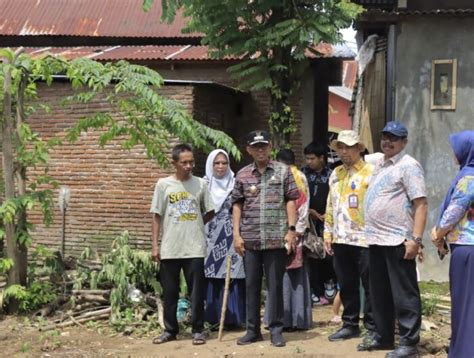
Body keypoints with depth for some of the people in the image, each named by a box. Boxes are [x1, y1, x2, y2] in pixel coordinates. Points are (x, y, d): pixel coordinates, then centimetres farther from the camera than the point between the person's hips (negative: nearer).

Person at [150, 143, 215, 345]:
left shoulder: (200, 184, 2)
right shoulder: (163, 184, 1)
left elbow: (210, 212, 12)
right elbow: (157, 217, 2)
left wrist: (194, 225, 7)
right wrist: (155, 245, -2)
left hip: (195, 248, 0)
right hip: (169, 248, 0)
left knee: (197, 292, 4)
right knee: (169, 292, 8)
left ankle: (198, 330, 14)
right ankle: (170, 330, 20)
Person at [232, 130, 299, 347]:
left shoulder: (283, 171, 3)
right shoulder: (242, 175, 8)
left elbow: (291, 201, 2)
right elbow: (237, 205, 10)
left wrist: (291, 229, -6)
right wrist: (236, 234, 3)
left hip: (276, 238, -2)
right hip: (250, 239, 2)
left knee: (275, 285, 3)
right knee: (251, 285, 9)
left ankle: (276, 329, 12)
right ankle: (253, 329, 19)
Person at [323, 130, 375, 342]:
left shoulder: (370, 172, -4)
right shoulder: (335, 174, 17)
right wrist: (328, 233, 15)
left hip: (364, 239, -6)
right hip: (340, 239, 6)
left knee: (370, 285, 0)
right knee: (346, 286, 13)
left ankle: (373, 327, 8)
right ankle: (350, 324, 23)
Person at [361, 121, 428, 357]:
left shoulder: (408, 165, -9)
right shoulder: (379, 164, 16)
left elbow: (421, 204, -15)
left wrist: (415, 239, -23)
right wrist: (370, 232, 16)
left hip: (397, 240, -8)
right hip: (375, 239, 8)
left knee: (404, 294, -2)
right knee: (379, 293, 15)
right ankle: (383, 337, 27)